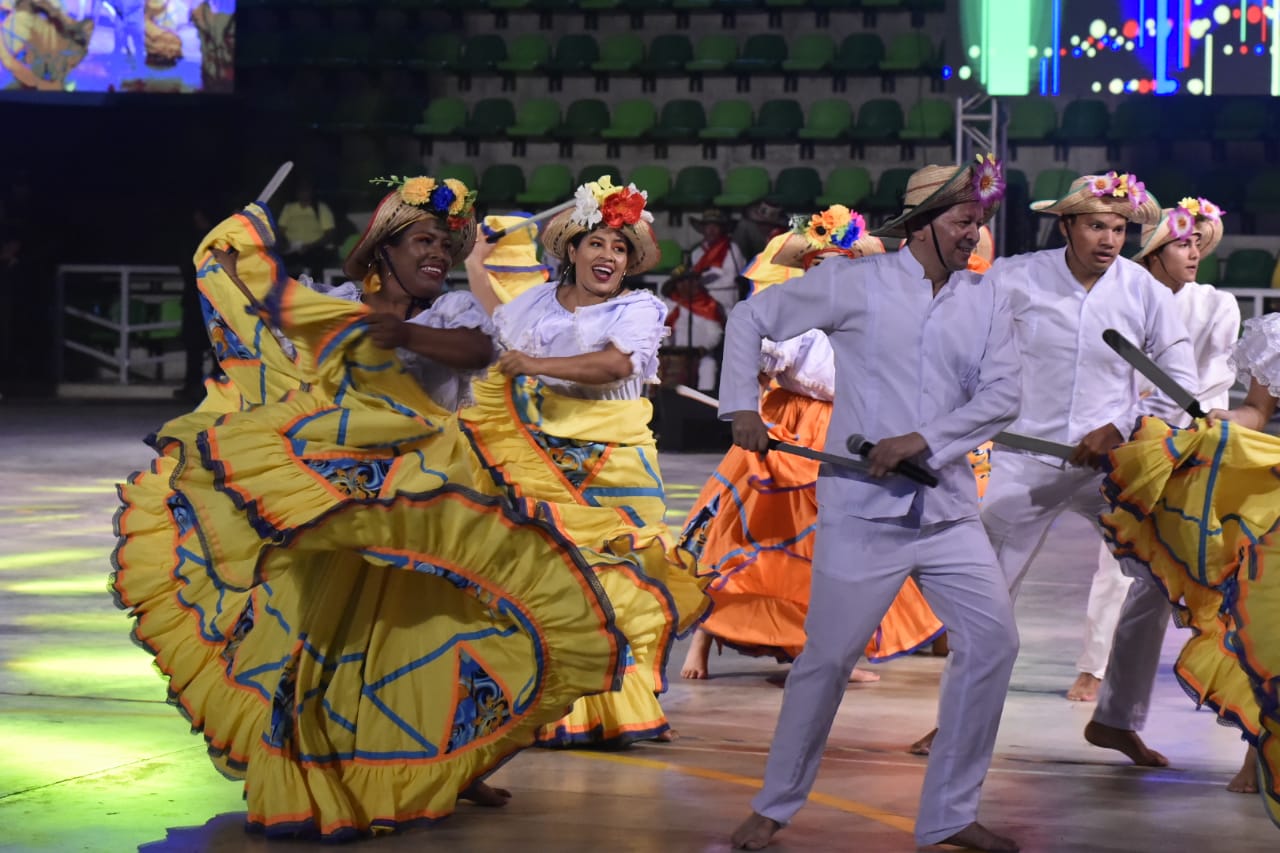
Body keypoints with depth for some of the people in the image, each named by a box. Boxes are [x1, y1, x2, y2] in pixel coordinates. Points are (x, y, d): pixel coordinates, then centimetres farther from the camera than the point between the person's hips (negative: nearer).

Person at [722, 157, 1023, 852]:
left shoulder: (985, 303, 8)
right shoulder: (855, 283, 0)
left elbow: (1001, 396, -1)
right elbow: (751, 318, 8)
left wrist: (924, 440, -14)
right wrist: (740, 407, 0)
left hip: (947, 511, 4)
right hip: (861, 511, -4)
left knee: (993, 643, -4)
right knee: (826, 659, -2)